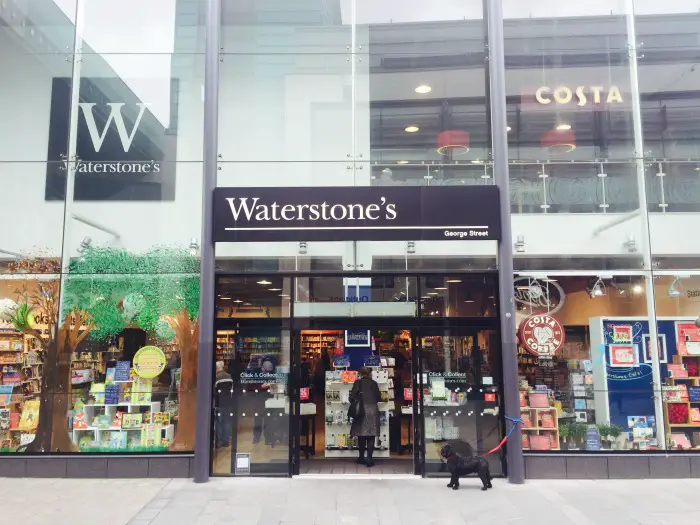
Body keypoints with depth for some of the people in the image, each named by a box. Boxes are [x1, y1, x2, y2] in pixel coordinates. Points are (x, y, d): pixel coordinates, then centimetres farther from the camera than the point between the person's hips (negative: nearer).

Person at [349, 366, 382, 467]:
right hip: (373, 411, 1)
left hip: (361, 411, -1)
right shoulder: (374, 383, 6)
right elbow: (379, 398, 11)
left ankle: (361, 458, 20)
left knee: (361, 435, 11)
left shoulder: (358, 382, -2)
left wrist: (355, 404, 15)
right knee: (371, 436, 3)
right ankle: (369, 459, -3)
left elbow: (352, 397, -5)